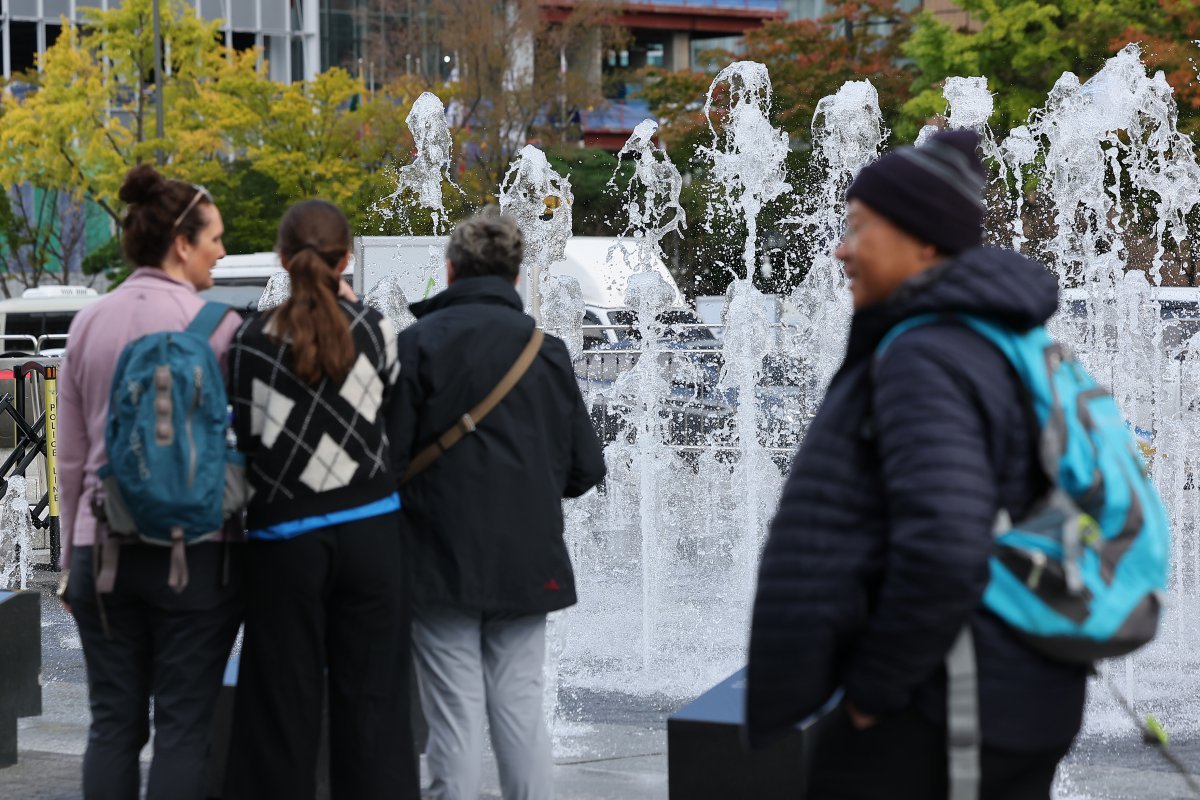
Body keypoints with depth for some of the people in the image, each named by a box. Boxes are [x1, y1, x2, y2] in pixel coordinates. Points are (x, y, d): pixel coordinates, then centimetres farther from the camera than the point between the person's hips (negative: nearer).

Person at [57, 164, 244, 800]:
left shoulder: (89, 324, 6)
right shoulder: (215, 325, -9)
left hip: (101, 550, 5)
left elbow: (71, 457, 10)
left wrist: (73, 555, 16)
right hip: (191, 549, -4)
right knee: (183, 725, 2)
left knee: (113, 723, 10)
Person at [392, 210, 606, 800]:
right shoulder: (546, 349, 3)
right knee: (520, 707, 10)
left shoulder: (418, 343, -7)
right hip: (528, 563, 3)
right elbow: (586, 467, 5)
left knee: (455, 714, 2)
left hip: (442, 563, -3)